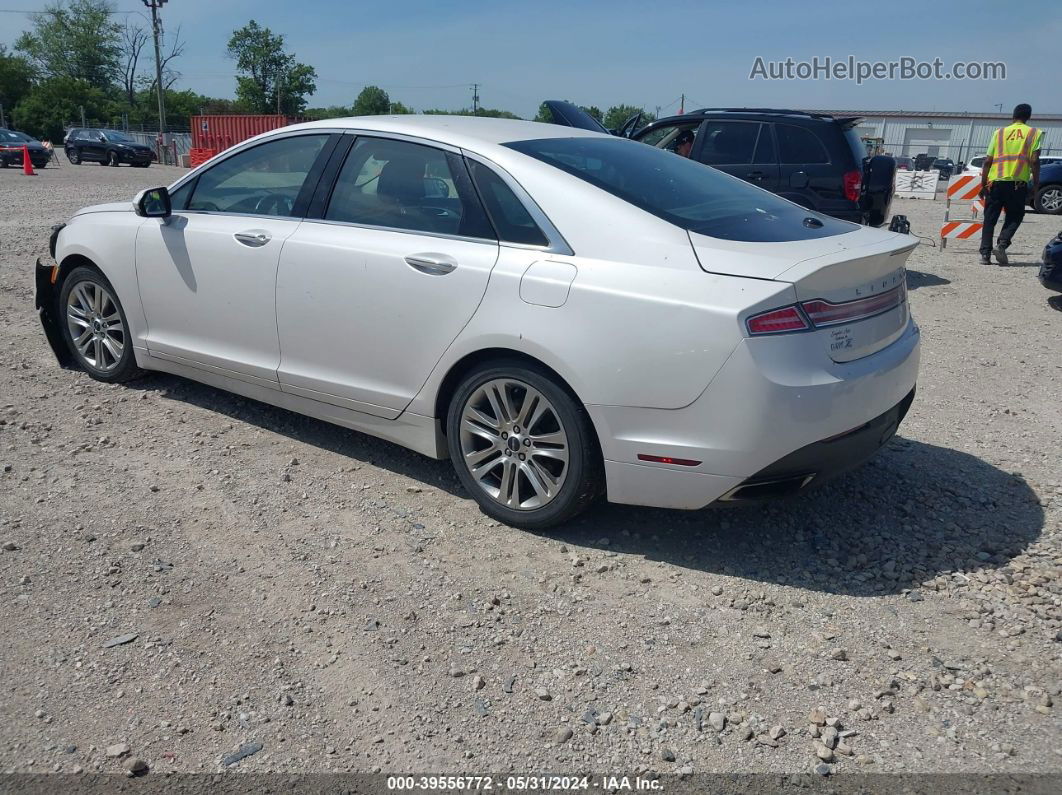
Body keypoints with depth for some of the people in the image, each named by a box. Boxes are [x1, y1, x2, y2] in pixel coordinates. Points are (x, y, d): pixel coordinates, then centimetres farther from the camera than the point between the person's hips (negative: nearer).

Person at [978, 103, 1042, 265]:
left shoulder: (999, 132, 12)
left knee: (990, 219, 7)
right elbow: (1034, 161, -3)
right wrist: (1036, 184, 2)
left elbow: (987, 161, 7)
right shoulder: (1034, 133, 7)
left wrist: (983, 184, 12)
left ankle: (985, 253, -1)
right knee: (1014, 217, 11)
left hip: (995, 181, 1)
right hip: (1018, 183, -1)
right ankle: (1002, 244, -12)